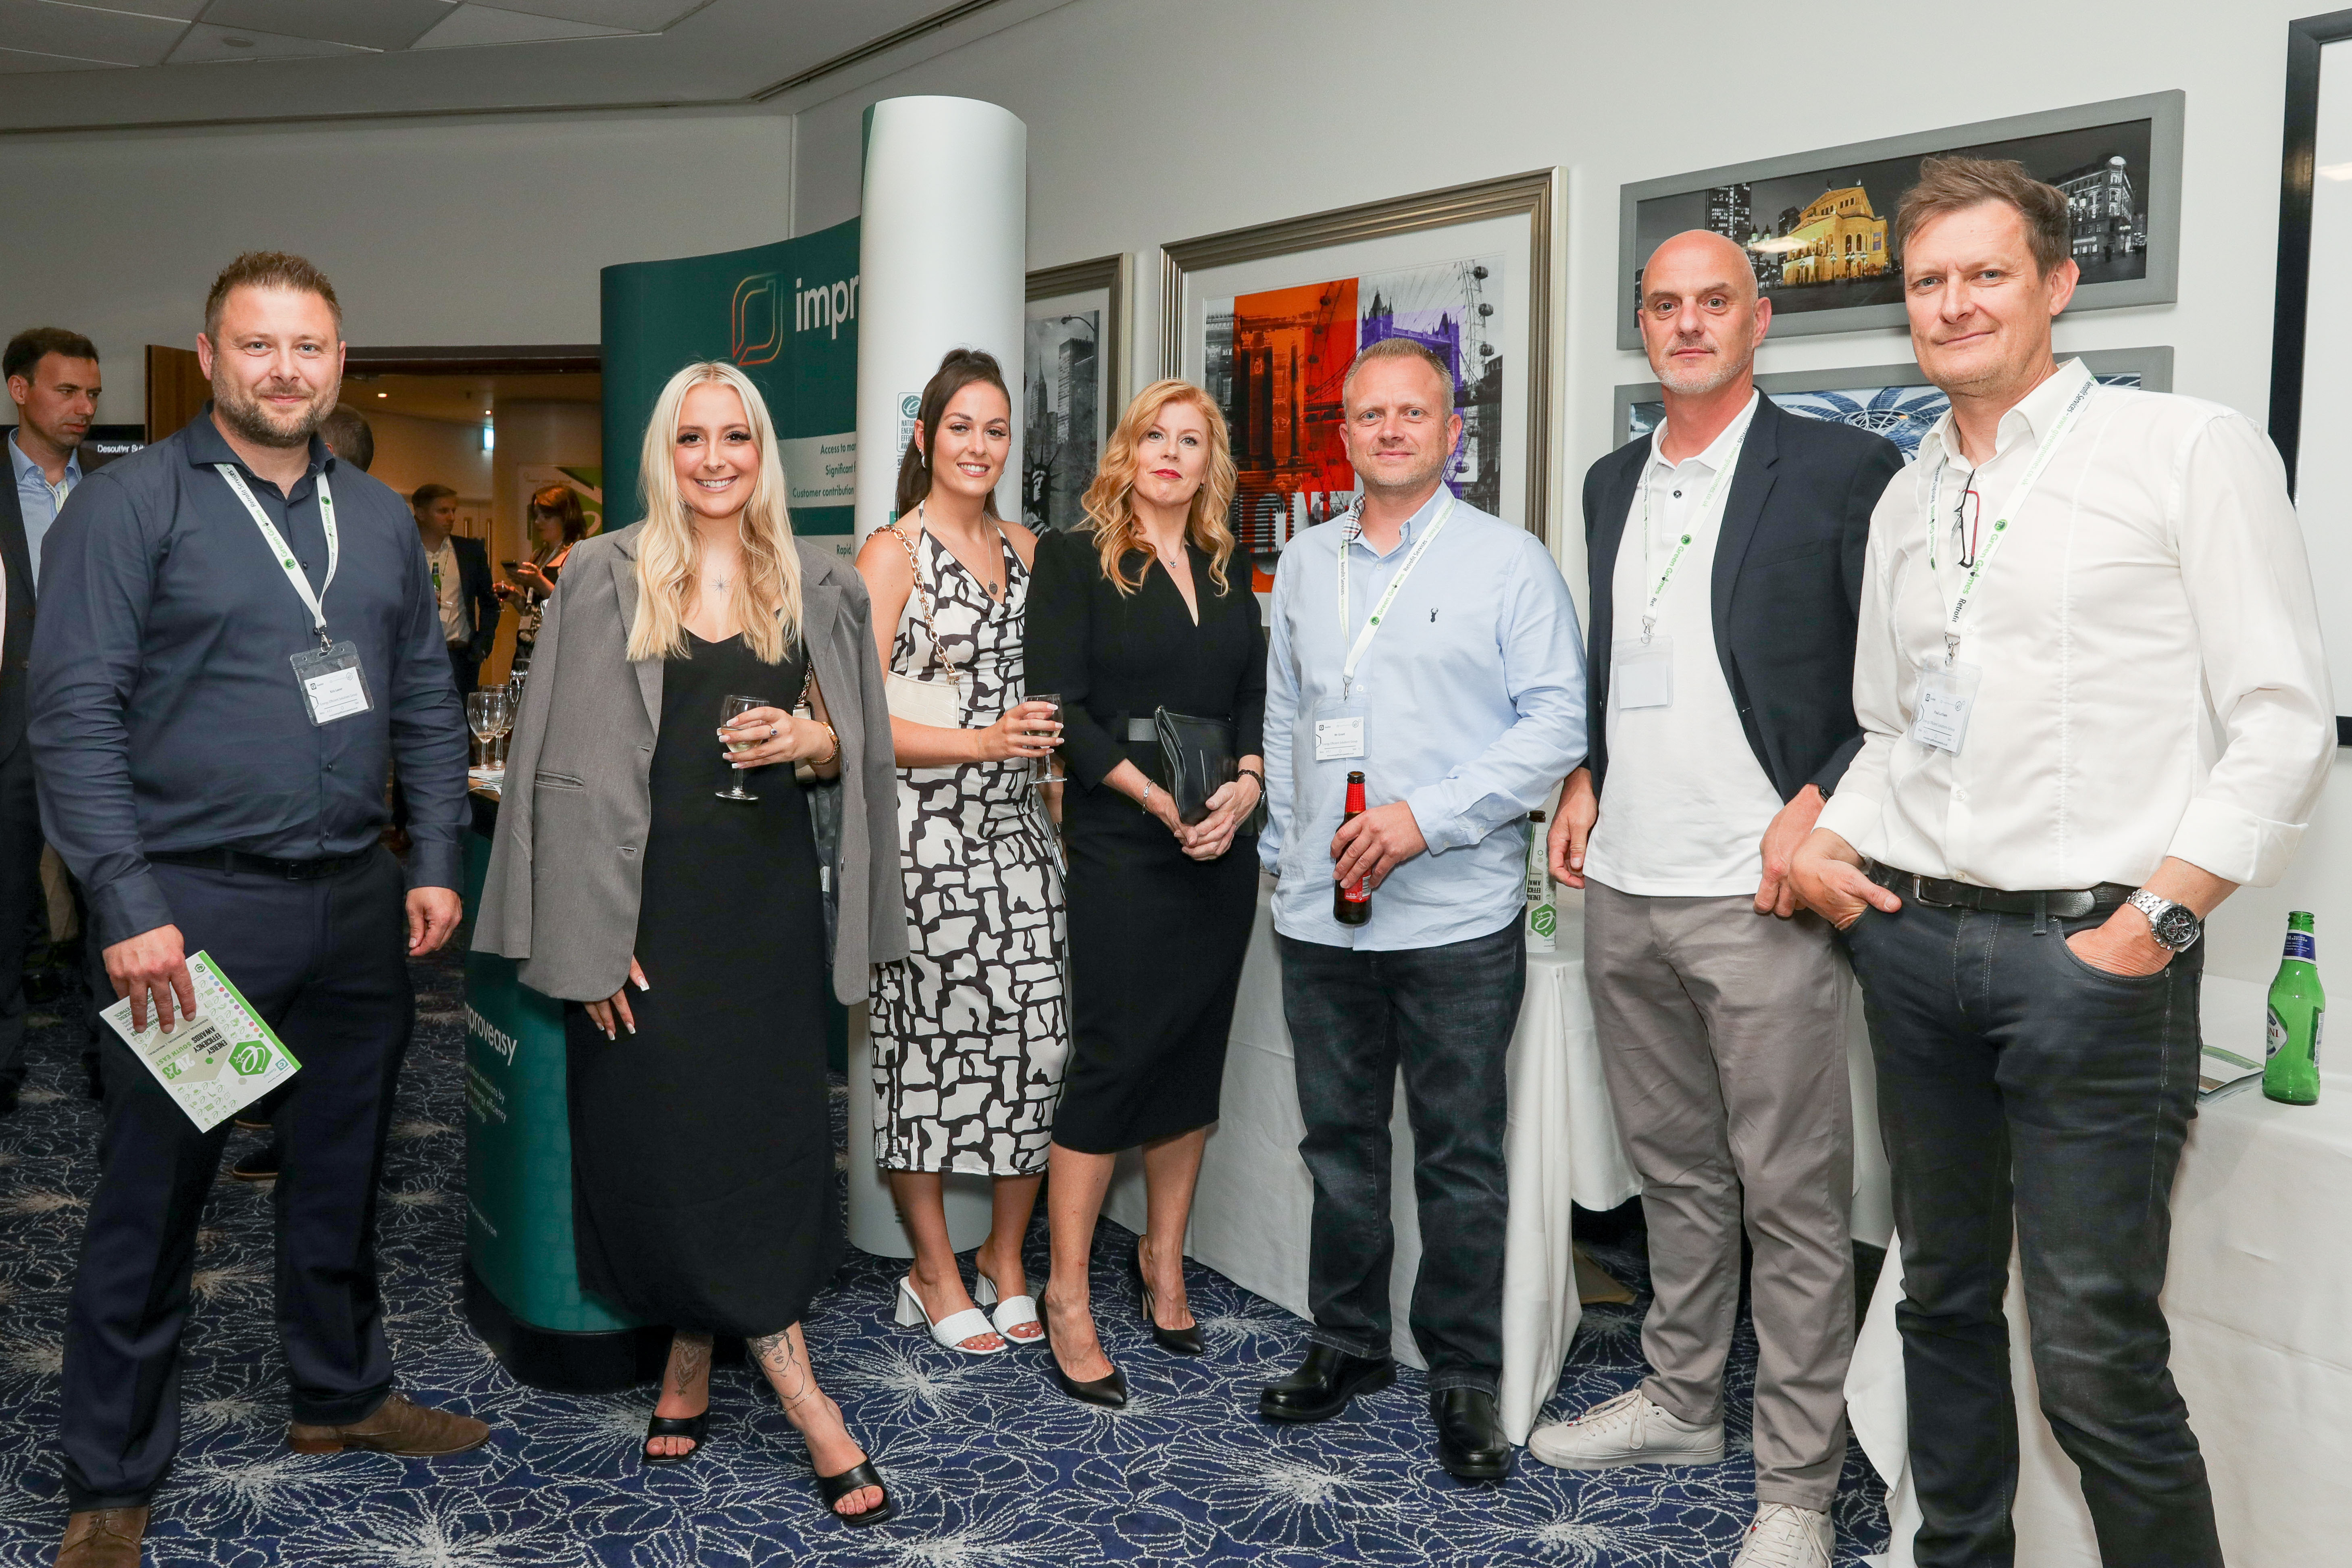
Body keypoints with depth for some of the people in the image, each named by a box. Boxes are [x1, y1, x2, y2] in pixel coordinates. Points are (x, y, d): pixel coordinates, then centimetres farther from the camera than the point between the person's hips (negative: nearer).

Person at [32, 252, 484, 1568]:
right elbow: (76, 716, -12)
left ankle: (343, 1396, 37)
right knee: (154, 1197, 5)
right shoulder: (130, 506, -6)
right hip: (196, 904, -5)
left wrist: (436, 862, 6)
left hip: (359, 903, 5)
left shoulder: (379, 518, 10)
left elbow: (428, 703, 14)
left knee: (343, 1169, 18)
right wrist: (128, 907, -18)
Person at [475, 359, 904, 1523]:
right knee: (672, 1132, -2)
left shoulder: (815, 588, 8)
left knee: (758, 1131, 4)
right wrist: (590, 935, -11)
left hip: (770, 891, 2)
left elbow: (849, 744, 14)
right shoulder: (605, 579, 0)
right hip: (654, 890, -2)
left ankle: (690, 1369, 23)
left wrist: (808, 741, -11)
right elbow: (574, 767, -4)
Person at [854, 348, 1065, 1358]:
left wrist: (1050, 737, 7)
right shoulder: (892, 553, -4)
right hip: (921, 831, -5)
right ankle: (935, 1272, 19)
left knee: (1040, 1032, 0)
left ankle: (1005, 1258, 18)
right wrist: (985, 742, -17)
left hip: (1014, 826, 5)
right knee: (925, 1040, 2)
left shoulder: (1027, 552, 14)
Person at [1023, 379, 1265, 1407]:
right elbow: (1062, 705, -10)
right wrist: (1160, 798, -17)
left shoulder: (1228, 572, 15)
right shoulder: (1074, 559, -1)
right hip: (1120, 850, -5)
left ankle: (1164, 1259, 27)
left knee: (1195, 1055, 11)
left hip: (1222, 849, 6)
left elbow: (1258, 694, 10)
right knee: (1113, 1059, -5)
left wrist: (1245, 783, -10)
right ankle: (1067, 1299, 6)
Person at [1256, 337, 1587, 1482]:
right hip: (1320, 913, 5)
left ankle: (1466, 1375, 19)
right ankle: (1347, 1342, 29)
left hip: (1459, 916, -4)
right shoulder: (1305, 565, 13)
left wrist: (1427, 817, -16)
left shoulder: (1510, 561, -2)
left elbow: (1557, 722, -8)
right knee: (1339, 1140, 14)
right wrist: (1284, 850, 13)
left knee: (1460, 1153, 5)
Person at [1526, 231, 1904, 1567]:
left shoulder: (1843, 469, -5)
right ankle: (1681, 1402, 34)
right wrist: (1585, 781, 10)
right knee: (1674, 1170, 18)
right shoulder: (1614, 483, 15)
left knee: (1793, 1201, 2)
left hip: (1758, 897, -6)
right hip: (1623, 891, 6)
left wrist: (1820, 806, -16)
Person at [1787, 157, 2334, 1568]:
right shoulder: (1906, 501, 15)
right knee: (1945, 1296, 16)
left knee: (2097, 1355, -5)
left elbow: (2285, 722, -7)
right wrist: (1831, 840, 5)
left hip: (2092, 948, -5)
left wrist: (2155, 921, -13)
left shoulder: (2192, 450, -2)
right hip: (1912, 937, 6)